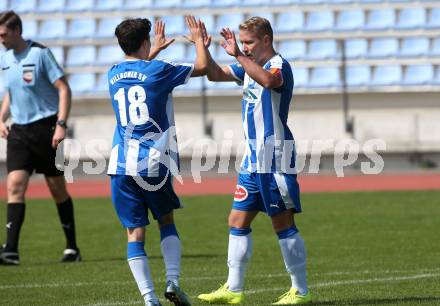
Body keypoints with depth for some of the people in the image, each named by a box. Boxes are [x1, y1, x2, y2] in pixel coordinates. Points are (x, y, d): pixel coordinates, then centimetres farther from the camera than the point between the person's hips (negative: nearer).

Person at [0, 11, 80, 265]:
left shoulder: (39, 54, -11)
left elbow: (64, 89, -12)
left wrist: (61, 125, -20)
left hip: (46, 127, -5)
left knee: (58, 189, 4)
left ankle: (72, 248, 17)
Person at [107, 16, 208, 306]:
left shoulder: (114, 74, 10)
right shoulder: (158, 71, -5)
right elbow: (202, 67, 8)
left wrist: (155, 50, 48)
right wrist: (199, 40, 26)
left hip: (122, 166, 3)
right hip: (154, 164, -3)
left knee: (135, 232, 2)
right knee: (167, 220, 18)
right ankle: (173, 281, 2)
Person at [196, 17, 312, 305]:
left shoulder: (279, 65, -14)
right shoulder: (249, 66, 13)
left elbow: (269, 80, -37)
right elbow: (215, 74, 20)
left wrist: (238, 55, -40)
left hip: (275, 158, -9)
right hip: (254, 159, 9)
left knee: (283, 223, -4)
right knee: (238, 221, 9)